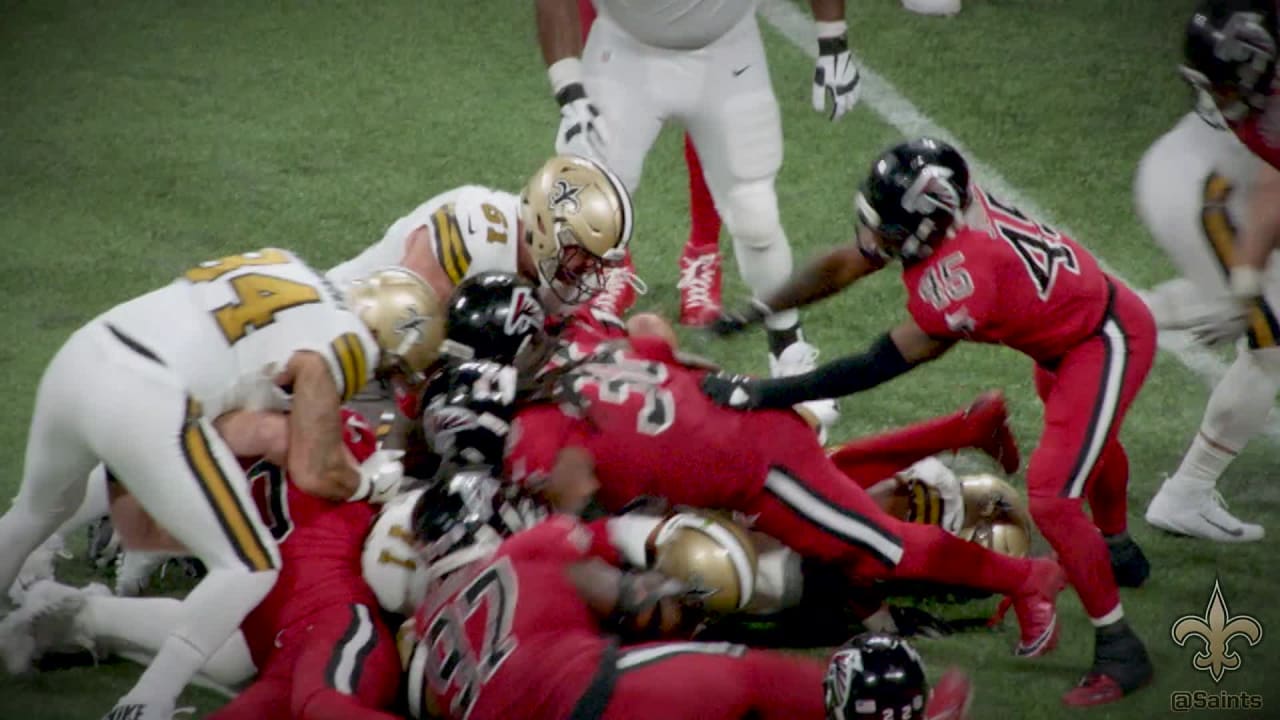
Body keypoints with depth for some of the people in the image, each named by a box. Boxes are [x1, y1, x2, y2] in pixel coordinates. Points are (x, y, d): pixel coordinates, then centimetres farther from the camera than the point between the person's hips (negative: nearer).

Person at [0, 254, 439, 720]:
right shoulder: (341, 341, -1)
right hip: (143, 403, -8)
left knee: (39, 511, 35)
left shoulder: (284, 270, 21)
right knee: (251, 569, 4)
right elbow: (314, 473, 0)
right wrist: (376, 480, 18)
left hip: (78, 357, 8)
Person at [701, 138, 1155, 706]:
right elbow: (841, 268, -6)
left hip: (1107, 344, -10)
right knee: (1087, 440, 35)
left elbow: (878, 366, -35)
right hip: (1067, 322, 10)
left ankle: (1119, 651, -2)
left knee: (1052, 500, -16)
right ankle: (1118, 552, 64)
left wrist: (762, 393, -34)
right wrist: (745, 317, -9)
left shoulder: (962, 276, -41)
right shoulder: (937, 208, -19)